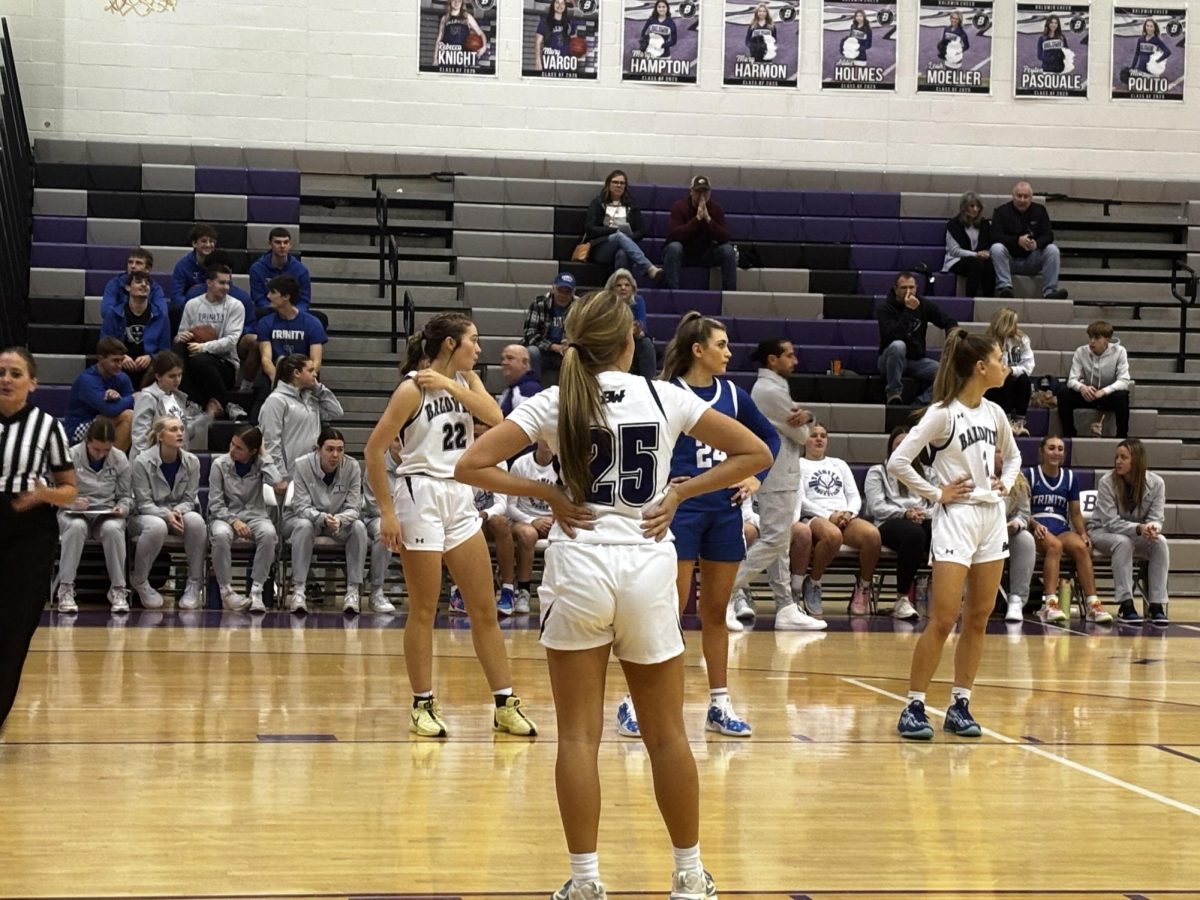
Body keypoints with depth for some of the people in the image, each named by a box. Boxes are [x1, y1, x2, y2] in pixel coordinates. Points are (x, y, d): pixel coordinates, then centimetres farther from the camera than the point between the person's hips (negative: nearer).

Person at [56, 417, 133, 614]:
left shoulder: (120, 460, 3)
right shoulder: (70, 456, -5)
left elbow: (126, 496, 11)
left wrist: (122, 508, -12)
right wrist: (72, 502, -23)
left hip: (107, 514, 1)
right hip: (74, 513, -1)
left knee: (112, 529, -35)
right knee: (76, 527, -38)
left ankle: (118, 590, -25)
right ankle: (65, 589, -31)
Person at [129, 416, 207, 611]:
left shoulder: (191, 461, -4)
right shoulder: (142, 462, -14)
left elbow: (189, 499, 0)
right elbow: (143, 503, -13)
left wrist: (178, 511, -23)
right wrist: (166, 514, -30)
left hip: (179, 513, 3)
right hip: (149, 515, -3)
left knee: (196, 521, -32)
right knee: (157, 526, -39)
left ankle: (195, 584, -19)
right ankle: (140, 582, -16)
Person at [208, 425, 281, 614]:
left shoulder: (261, 464, 0)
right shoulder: (220, 464, -2)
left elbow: (279, 484, -21)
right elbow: (215, 503, -3)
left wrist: (264, 457, -10)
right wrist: (233, 521, -19)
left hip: (255, 515, 1)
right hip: (225, 515, -1)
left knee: (268, 533, -34)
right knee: (221, 534, -37)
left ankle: (256, 591, -27)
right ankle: (226, 590, -21)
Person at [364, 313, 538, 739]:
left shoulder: (465, 380, 9)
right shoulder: (412, 388, -10)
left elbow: (495, 417, -9)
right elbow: (374, 449, -12)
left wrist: (451, 385, -17)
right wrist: (387, 512, -13)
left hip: (461, 500, 7)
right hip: (422, 498, -7)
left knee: (485, 609, 7)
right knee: (424, 612, 1)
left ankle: (506, 704, 11)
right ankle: (423, 705, 11)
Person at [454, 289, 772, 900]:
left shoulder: (555, 403, -2)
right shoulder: (666, 397, 1)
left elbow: (471, 467, -8)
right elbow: (754, 453, 4)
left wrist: (547, 494, -1)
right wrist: (680, 491, 5)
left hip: (579, 569, -1)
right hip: (649, 572, 1)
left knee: (578, 736, 4)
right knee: (667, 734, 11)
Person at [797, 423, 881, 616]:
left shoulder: (839, 464, 29)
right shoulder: (798, 464, 14)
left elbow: (855, 497, 19)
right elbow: (800, 500, 0)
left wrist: (848, 512, -6)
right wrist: (829, 516, -15)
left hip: (846, 518, 4)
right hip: (815, 518, -4)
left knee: (873, 534, -32)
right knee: (833, 534, -43)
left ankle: (864, 586, -11)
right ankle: (813, 584, -19)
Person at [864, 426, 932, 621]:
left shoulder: (925, 472, 32)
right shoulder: (877, 472, 20)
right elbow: (877, 507, 3)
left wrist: (926, 513, -7)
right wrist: (905, 513, -13)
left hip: (924, 520, 3)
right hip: (890, 523, -3)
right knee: (914, 533, -42)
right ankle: (902, 598, -34)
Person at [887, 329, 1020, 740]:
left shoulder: (994, 413, 9)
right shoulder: (943, 414, -11)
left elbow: (1012, 454, 29)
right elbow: (898, 462, -15)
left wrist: (1006, 483, 11)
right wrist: (936, 493, -11)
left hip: (992, 516, 7)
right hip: (956, 519, -7)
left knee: (978, 618, 7)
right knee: (943, 619, -10)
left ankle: (960, 705, 15)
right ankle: (914, 707, -2)